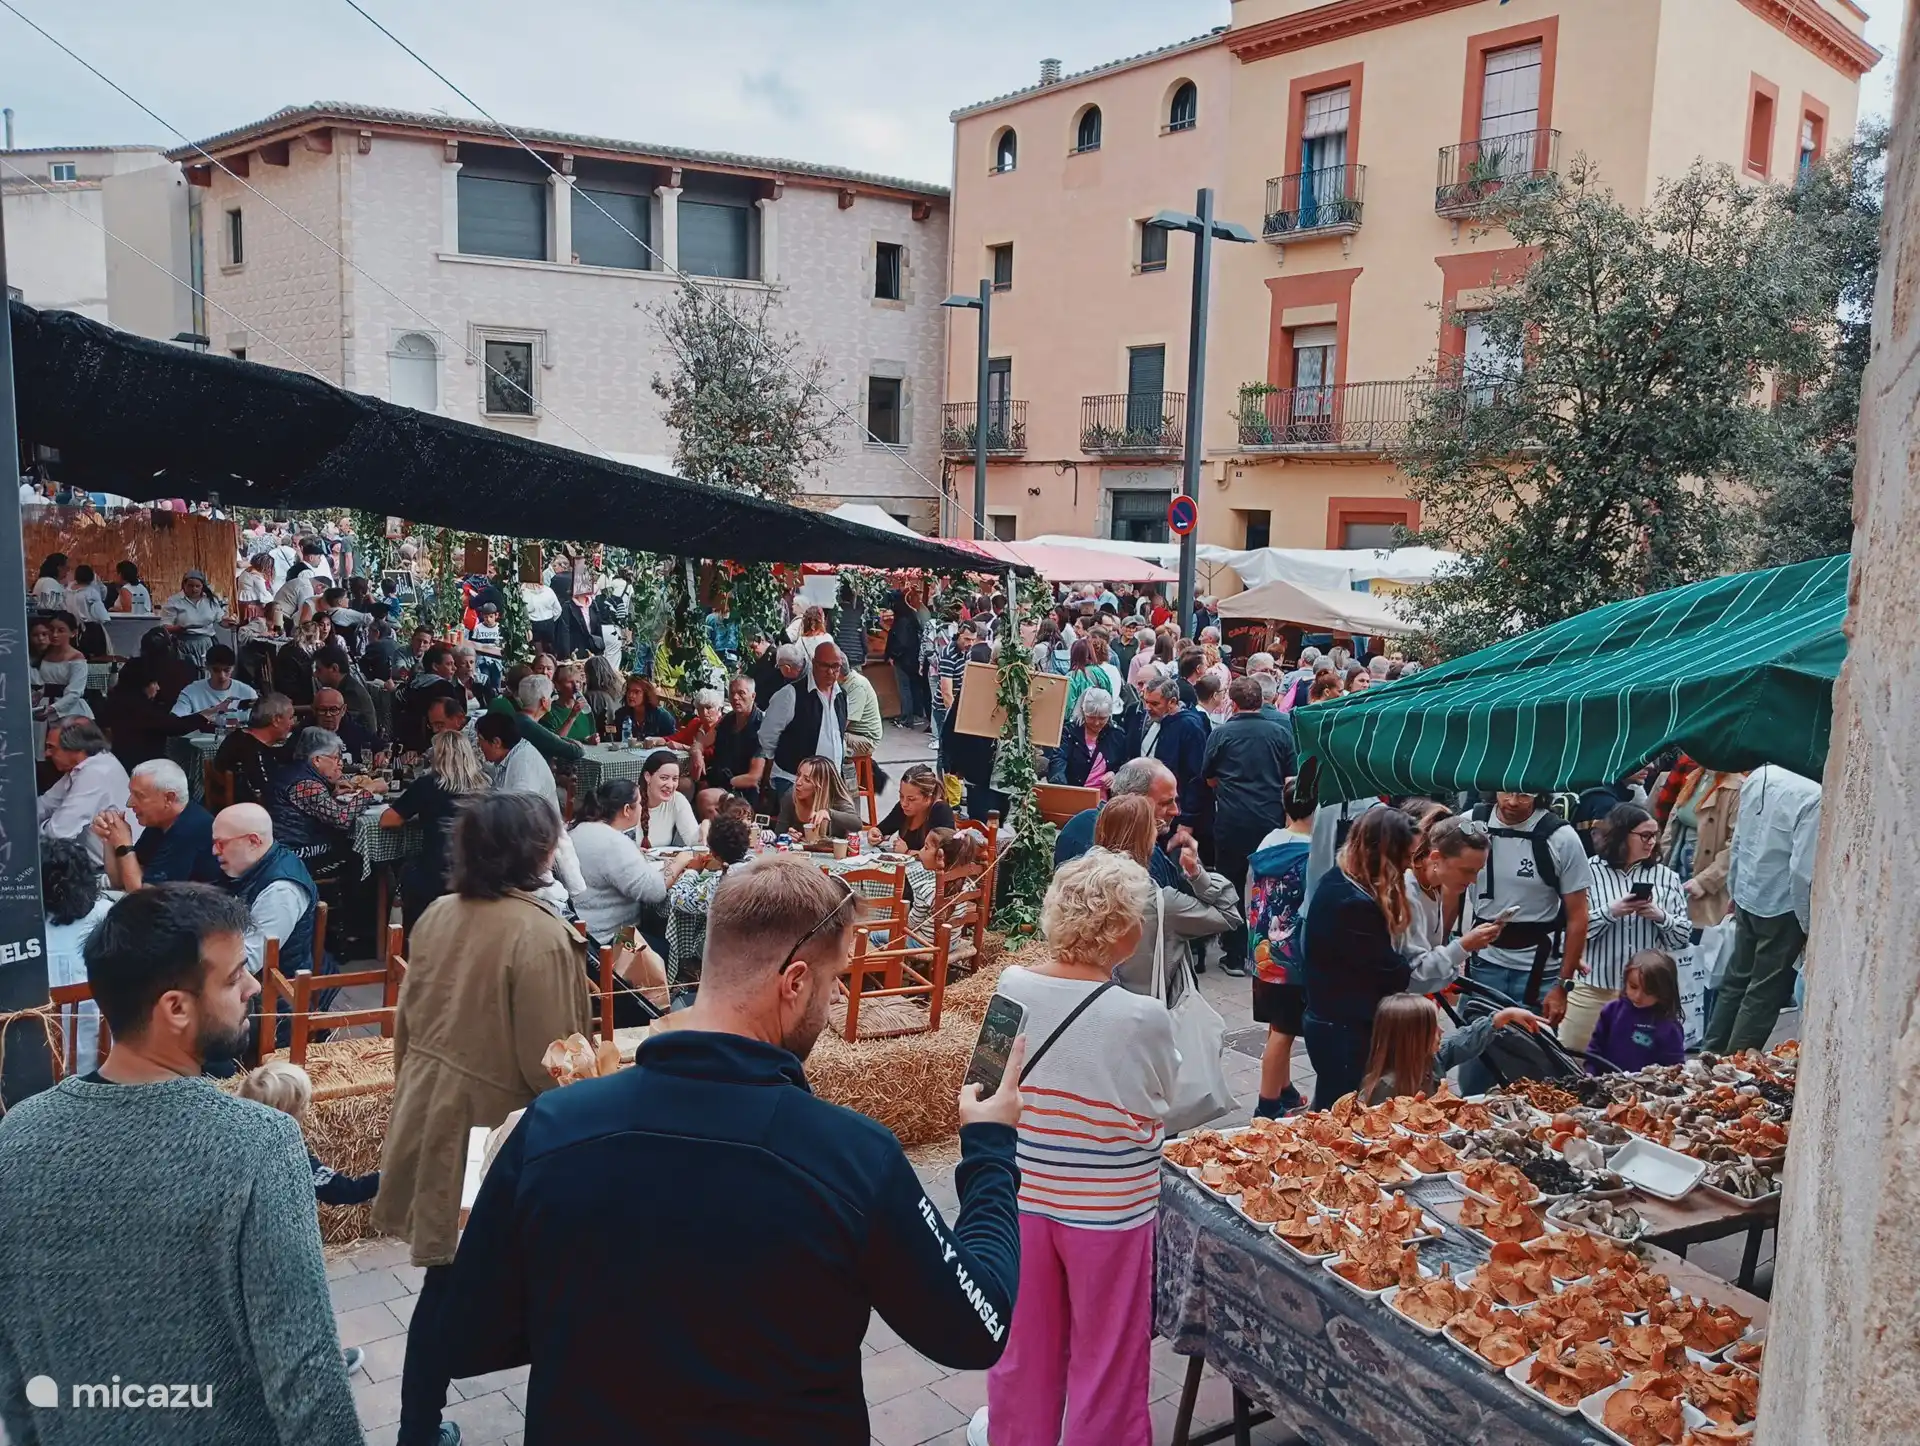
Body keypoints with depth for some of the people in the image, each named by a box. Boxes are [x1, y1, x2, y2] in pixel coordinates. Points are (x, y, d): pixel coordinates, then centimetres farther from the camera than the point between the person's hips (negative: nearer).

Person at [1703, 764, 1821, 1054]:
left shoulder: (1759, 776, -1)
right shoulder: (1815, 798, -22)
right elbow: (1803, 869, -22)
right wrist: (1808, 924, -9)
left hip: (1747, 898, 7)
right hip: (1782, 908, -7)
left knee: (1736, 981, 19)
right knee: (1765, 993, 7)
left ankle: (1711, 1052, 27)